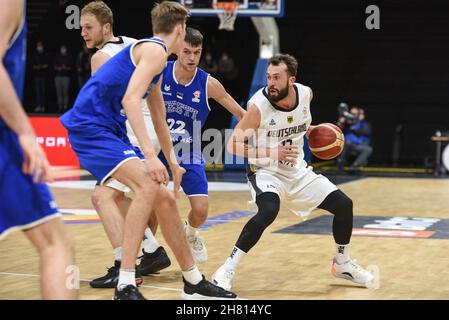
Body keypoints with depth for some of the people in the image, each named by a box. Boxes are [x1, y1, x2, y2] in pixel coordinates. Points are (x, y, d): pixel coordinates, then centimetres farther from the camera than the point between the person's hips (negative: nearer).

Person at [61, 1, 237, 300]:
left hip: (111, 130, 10)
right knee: (148, 185, -27)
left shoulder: (153, 56, 22)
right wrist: (150, 155, -30)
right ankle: (125, 286, -27)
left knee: (165, 198, 11)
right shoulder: (155, 49, -10)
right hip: (90, 126, -10)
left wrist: (172, 162, 41)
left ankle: (194, 282, 23)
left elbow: (159, 119, 34)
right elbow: (131, 99, -25)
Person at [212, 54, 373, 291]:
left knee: (344, 205, 3)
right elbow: (233, 145, -21)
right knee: (268, 212, -36)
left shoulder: (305, 94, -10)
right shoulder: (259, 106, -25)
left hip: (298, 171, 6)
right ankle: (227, 270, -27)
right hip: (266, 171, -6)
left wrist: (308, 128, 0)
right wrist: (272, 153, -30)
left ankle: (342, 264, 28)